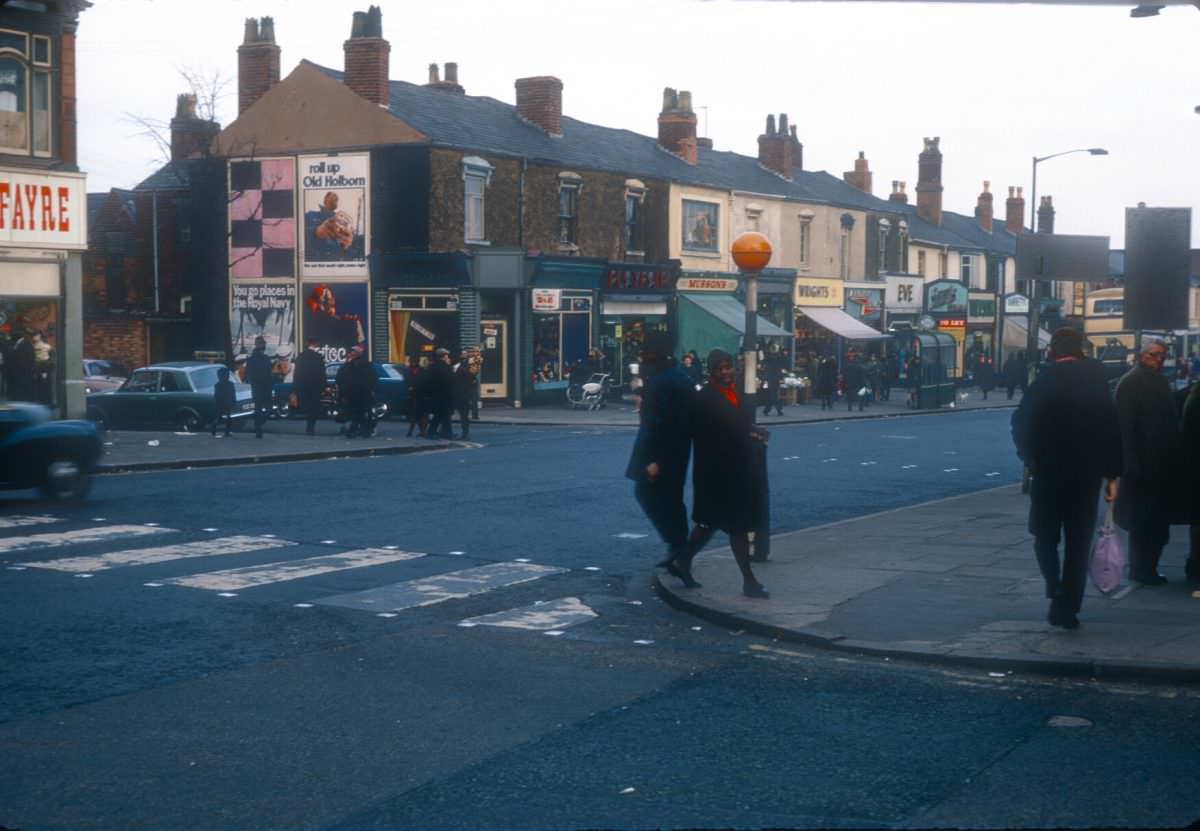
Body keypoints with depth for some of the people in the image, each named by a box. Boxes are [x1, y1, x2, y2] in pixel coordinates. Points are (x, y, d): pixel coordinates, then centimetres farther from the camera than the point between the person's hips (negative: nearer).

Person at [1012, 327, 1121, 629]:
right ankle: (1069, 608, 10)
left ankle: (1055, 589, -12)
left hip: (1049, 472, -2)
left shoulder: (1045, 381, -7)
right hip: (1088, 474, 2)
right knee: (1078, 542, 10)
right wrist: (1111, 475, 3)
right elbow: (1112, 430, -2)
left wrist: (1030, 459, 9)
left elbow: (1021, 423, -7)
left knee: (1045, 535, 13)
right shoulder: (1096, 380, -1)